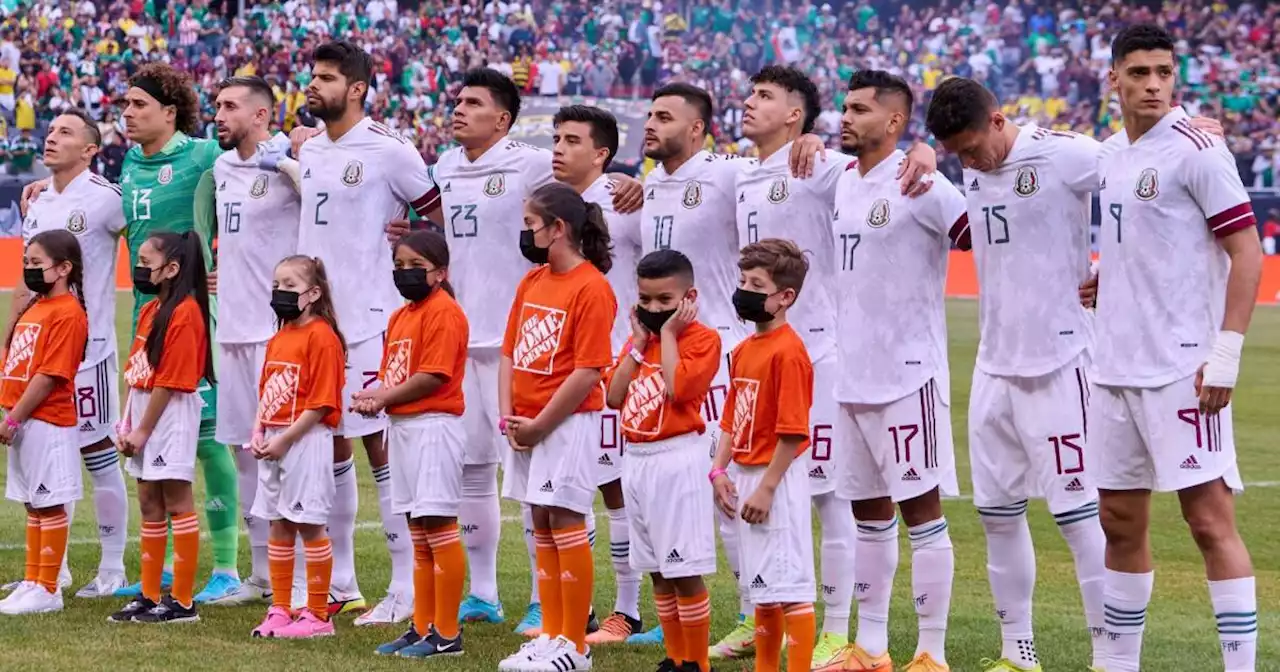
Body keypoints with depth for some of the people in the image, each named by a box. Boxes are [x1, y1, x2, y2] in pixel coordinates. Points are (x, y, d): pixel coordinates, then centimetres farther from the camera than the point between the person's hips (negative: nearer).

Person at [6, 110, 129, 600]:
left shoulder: (105, 199, -10)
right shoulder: (37, 204, 13)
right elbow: (25, 282, 18)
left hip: (87, 347, -7)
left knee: (98, 451, -2)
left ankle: (113, 569, 7)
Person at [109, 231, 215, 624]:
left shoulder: (185, 314, -16)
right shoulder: (150, 310, 13)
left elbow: (170, 382, -18)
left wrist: (143, 431, -16)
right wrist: (126, 423, 8)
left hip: (171, 418, -10)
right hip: (143, 415, 10)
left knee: (176, 505, -4)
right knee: (149, 505, 13)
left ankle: (182, 602, 0)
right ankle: (149, 596, 20)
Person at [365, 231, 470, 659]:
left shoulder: (444, 312, -11)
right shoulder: (400, 316, 17)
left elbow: (432, 377, -18)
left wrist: (384, 398, -12)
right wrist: (372, 398, -4)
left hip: (434, 427, -10)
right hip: (402, 427, 10)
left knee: (439, 529, -7)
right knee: (419, 537, 13)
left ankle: (447, 635, -4)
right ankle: (422, 628, 18)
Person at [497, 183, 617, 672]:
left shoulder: (591, 288, -13)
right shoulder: (531, 282, 12)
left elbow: (588, 372, -18)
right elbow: (510, 354, 14)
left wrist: (539, 425, -15)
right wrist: (509, 418, 1)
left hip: (567, 424, -8)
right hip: (526, 427, 8)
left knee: (565, 524, -5)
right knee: (542, 527, 12)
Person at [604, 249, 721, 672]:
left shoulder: (702, 338, -8)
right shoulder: (638, 341, 13)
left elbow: (678, 388, -23)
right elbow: (614, 397, 3)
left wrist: (668, 334, -14)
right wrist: (639, 342, 0)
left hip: (676, 459, -8)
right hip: (636, 459, 8)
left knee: (684, 570, -6)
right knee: (658, 570, 13)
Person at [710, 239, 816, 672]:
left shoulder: (788, 351, -16)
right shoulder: (743, 350, 11)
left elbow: (793, 431, -19)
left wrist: (766, 488, -19)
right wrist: (719, 470, 6)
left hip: (776, 480, -9)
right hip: (743, 476, 9)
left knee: (790, 585, -7)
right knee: (760, 584, 18)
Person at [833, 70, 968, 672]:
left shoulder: (920, 186, -12)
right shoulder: (842, 183, 10)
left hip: (907, 374, -8)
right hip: (852, 374, 8)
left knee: (921, 509, -4)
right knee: (869, 510, 13)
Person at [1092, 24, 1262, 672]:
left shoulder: (1195, 149, -9)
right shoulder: (1108, 154, 12)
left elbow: (1246, 252, -11)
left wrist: (1225, 354, -17)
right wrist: (1102, 279, 10)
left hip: (1181, 370, -7)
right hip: (1114, 369, 7)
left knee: (1210, 518, -10)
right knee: (1121, 521, 12)